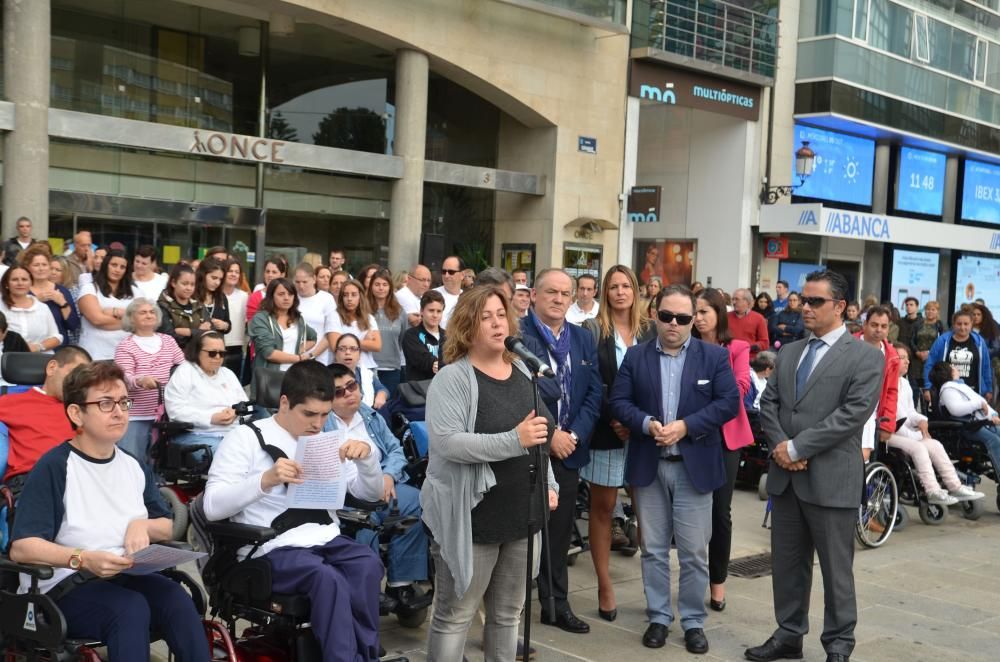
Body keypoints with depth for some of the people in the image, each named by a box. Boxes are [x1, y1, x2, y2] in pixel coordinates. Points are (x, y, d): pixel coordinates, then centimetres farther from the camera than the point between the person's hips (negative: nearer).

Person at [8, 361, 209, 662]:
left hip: (127, 577, 5)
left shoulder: (133, 467, 13)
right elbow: (21, 547, -17)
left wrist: (142, 525, -3)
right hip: (66, 587, -5)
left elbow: (169, 527, 19)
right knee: (130, 608, -35)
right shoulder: (54, 467, -9)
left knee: (177, 600, -27)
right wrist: (83, 559, -31)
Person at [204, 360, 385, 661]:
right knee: (328, 577, -34)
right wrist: (265, 480, -24)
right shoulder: (246, 437, 3)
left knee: (368, 564, -28)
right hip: (272, 548, -4)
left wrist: (368, 456, -2)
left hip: (326, 540, 5)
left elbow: (371, 494, 19)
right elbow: (212, 507, -8)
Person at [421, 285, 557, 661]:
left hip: (522, 513, 7)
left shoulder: (522, 372, 10)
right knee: (454, 615, 2)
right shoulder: (453, 378, -12)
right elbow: (446, 442, -25)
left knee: (508, 613, 17)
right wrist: (513, 440, -29)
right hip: (473, 516, -7)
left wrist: (549, 484, 10)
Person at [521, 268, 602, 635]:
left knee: (560, 531, 13)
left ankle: (556, 604, 25)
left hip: (568, 449, 5)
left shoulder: (584, 339, 11)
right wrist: (548, 435, -16)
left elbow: (594, 392, 6)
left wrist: (574, 434, -7)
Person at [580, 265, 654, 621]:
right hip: (606, 430, -2)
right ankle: (605, 585, 12)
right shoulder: (593, 330, 0)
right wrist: (613, 419, -12)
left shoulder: (651, 330, 8)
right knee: (602, 507, 5)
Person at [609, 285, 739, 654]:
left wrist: (686, 426, -17)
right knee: (653, 549, 10)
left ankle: (693, 621, 18)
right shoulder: (635, 356, 4)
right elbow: (619, 402, -1)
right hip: (648, 466, 2)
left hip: (695, 466, -1)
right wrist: (648, 424, -19)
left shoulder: (714, 356, 0)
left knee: (694, 552, 4)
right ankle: (658, 617, 22)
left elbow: (729, 402, -7)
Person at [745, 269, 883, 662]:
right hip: (785, 475, 6)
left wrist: (798, 446, -17)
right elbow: (768, 403, 9)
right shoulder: (788, 353, 14)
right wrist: (779, 446, -10)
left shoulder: (865, 357, -5)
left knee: (836, 568, 5)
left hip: (831, 478, -5)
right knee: (787, 563, 14)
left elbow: (854, 412, -16)